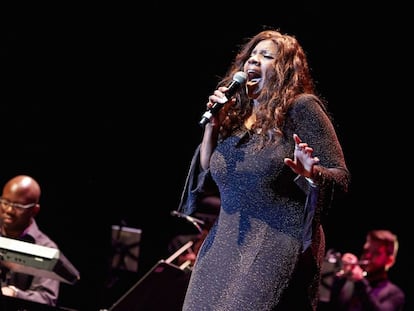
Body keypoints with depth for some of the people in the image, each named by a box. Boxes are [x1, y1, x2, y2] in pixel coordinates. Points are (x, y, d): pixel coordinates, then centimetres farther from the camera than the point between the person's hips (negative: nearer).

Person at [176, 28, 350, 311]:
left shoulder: (301, 107, -4)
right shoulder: (235, 116, 14)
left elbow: (341, 178, -7)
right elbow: (207, 175, 16)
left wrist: (312, 174, -29)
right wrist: (212, 123, 6)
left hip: (279, 247, -6)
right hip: (224, 247, 6)